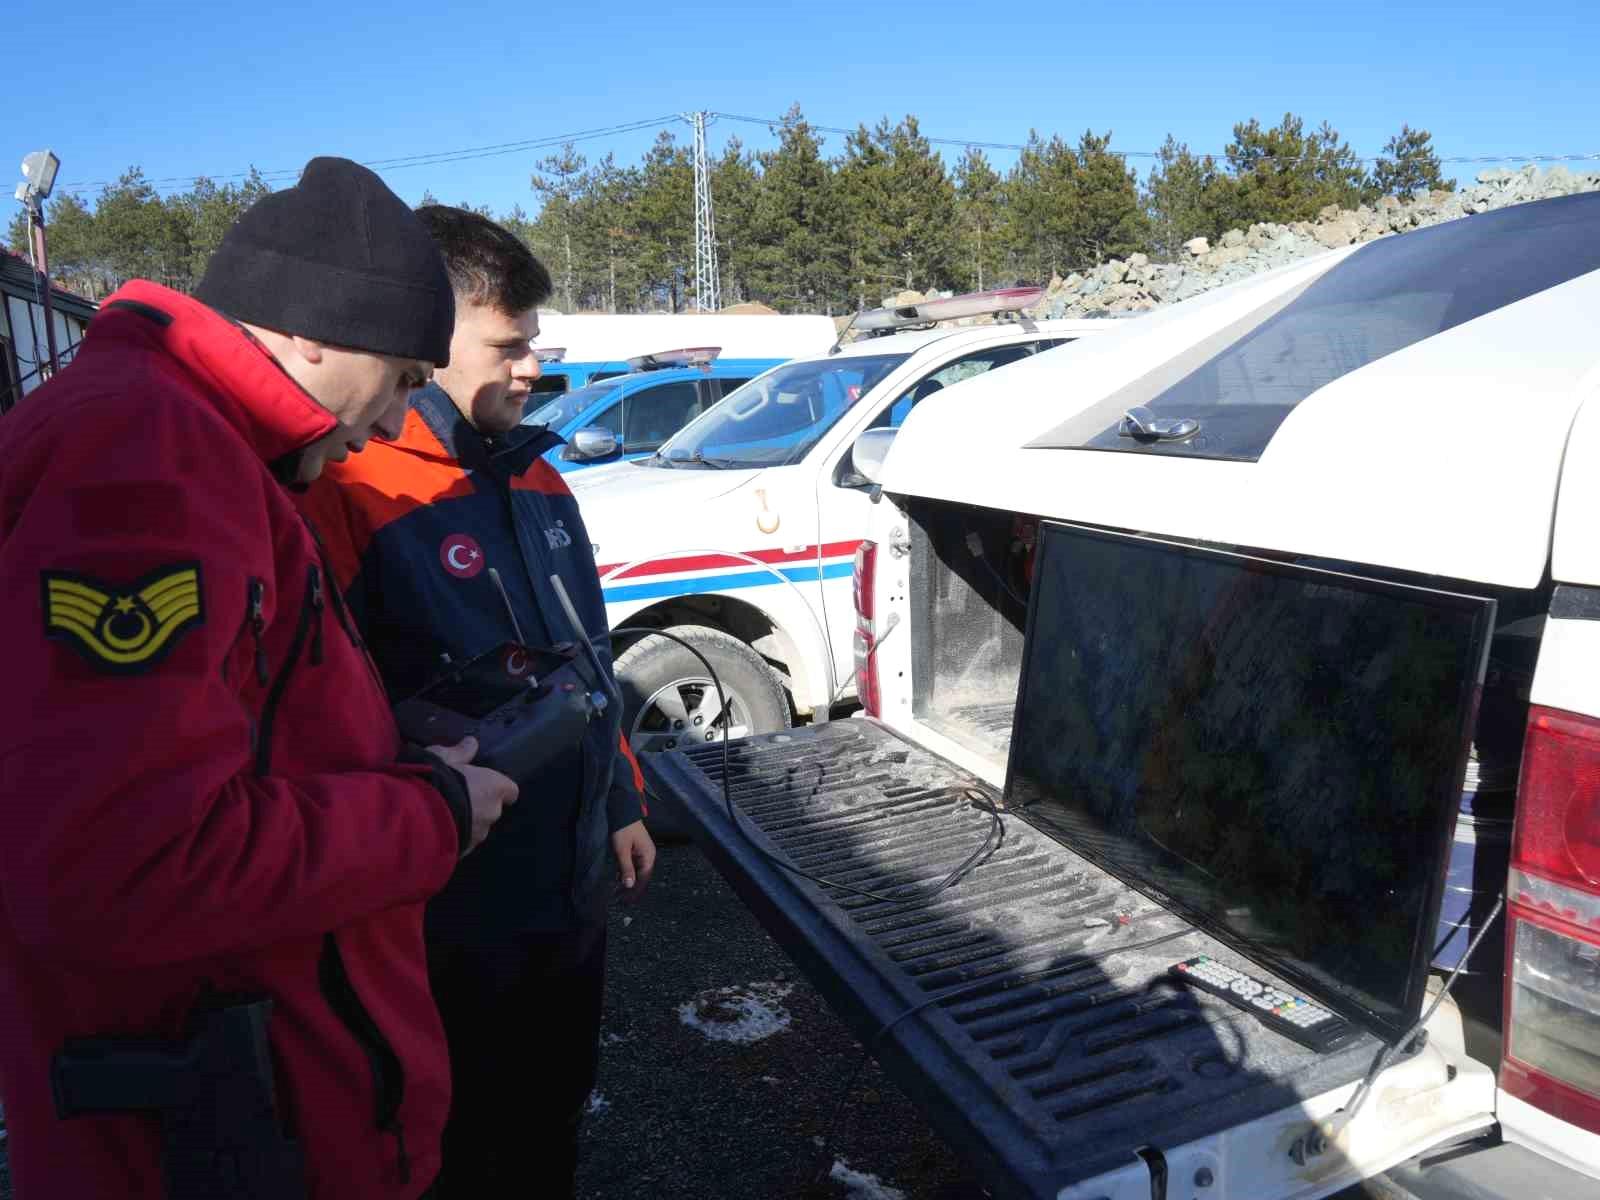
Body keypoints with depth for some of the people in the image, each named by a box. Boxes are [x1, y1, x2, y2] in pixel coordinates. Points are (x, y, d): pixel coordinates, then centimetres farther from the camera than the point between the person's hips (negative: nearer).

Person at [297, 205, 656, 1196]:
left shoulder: (537, 479, 7)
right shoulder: (350, 499, -21)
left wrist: (622, 803, 16)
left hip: (575, 885, 7)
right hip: (454, 912, -7)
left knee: (557, 1113, 26)